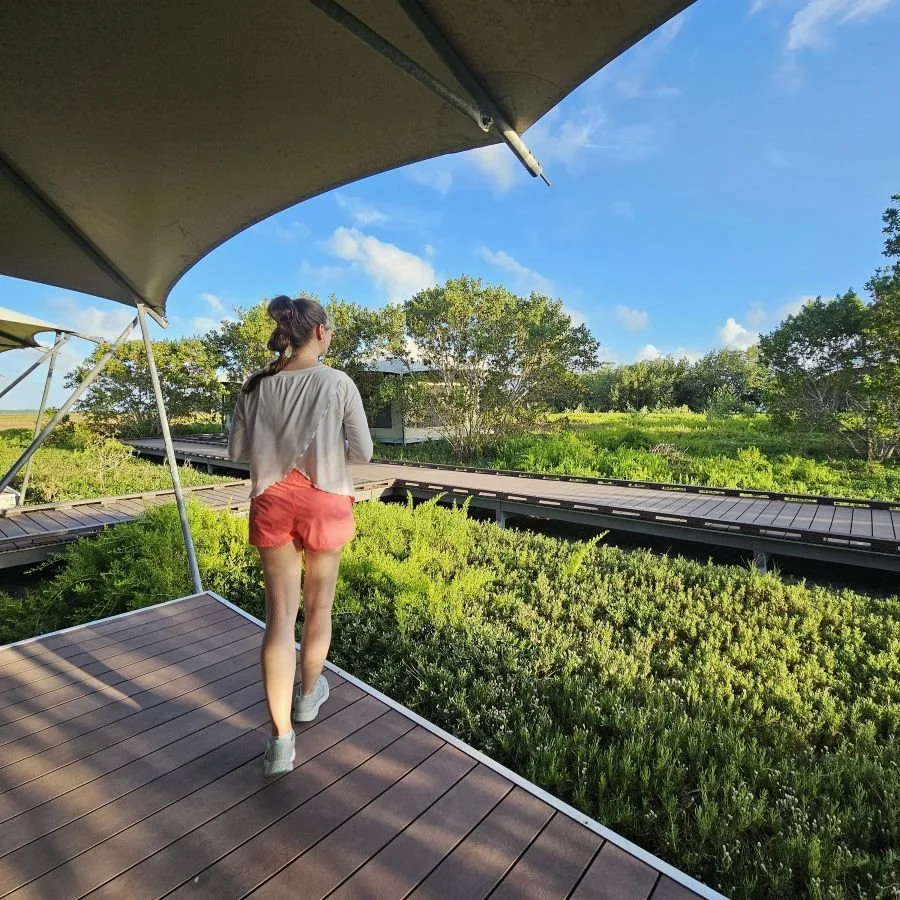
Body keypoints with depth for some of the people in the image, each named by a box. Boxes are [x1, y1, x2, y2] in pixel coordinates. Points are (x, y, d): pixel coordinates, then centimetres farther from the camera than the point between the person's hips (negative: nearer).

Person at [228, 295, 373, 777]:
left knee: (279, 615, 9)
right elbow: (363, 452, -6)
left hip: (272, 502, 3)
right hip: (323, 501, -2)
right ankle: (308, 695, 41)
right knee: (318, 605, 19)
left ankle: (281, 739, 14)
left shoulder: (257, 384, -1)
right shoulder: (338, 384, -11)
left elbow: (237, 450, 5)